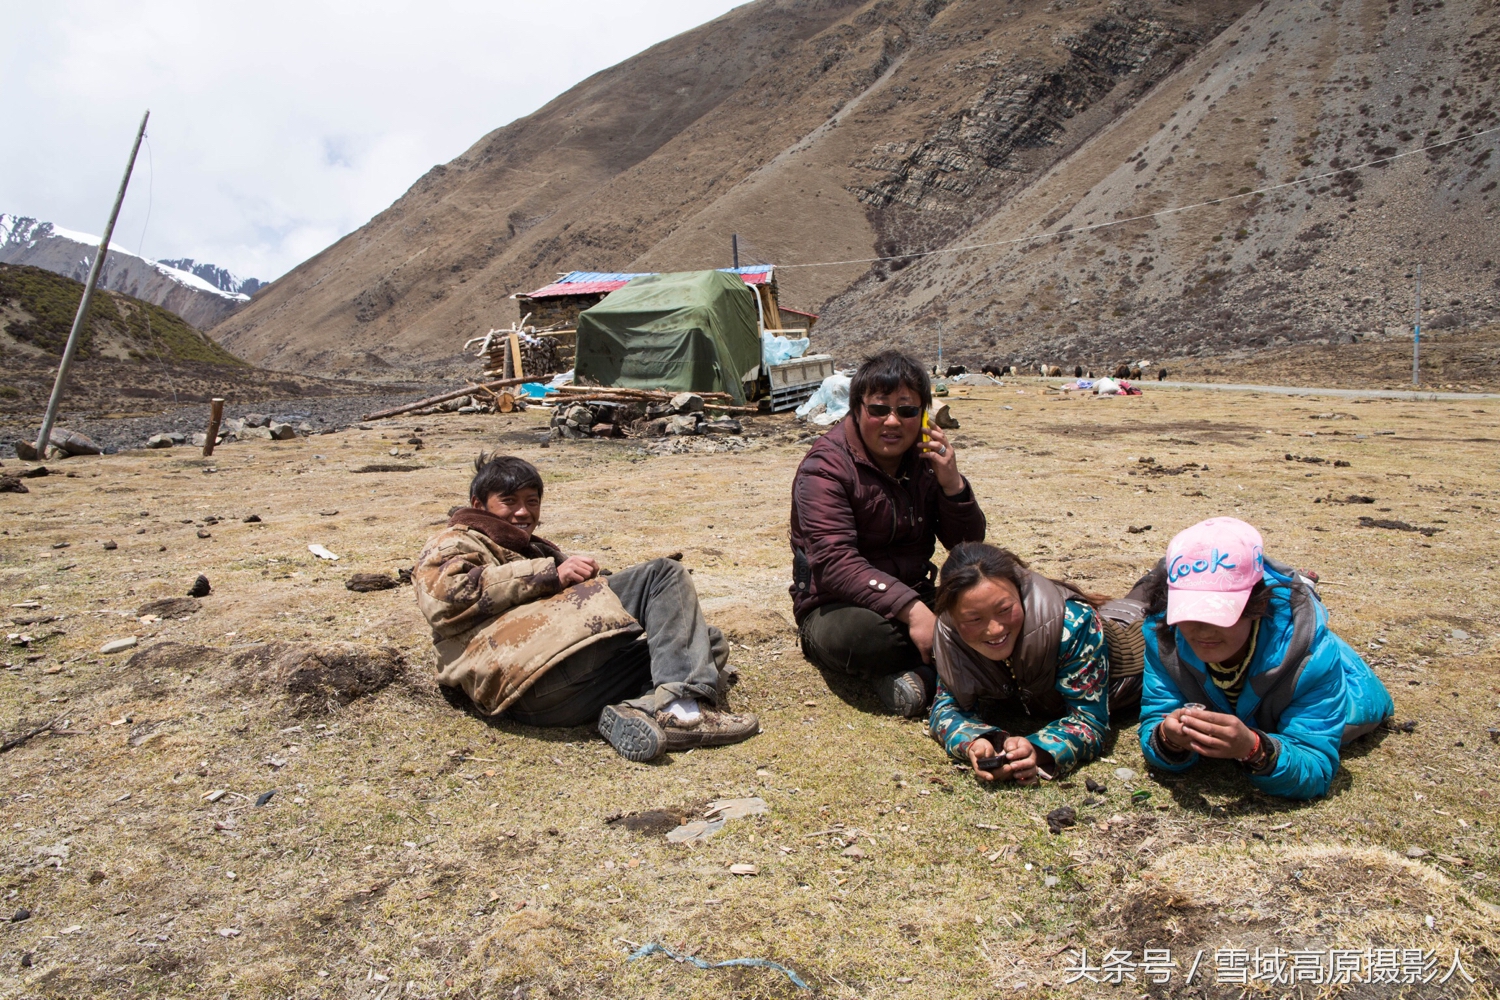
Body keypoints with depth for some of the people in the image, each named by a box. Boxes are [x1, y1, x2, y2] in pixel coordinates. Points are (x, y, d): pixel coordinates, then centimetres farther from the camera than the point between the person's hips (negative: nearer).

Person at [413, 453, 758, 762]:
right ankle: (683, 706, -28)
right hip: (532, 677, -8)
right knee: (664, 574, -13)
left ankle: (637, 712, -27)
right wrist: (549, 574, -12)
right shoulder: (454, 543, 18)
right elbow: (445, 595, -7)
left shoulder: (534, 548, 42)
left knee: (709, 643, 0)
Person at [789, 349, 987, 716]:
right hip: (836, 606, -5)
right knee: (860, 633, -39)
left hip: (914, 599, 5)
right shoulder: (826, 466, -14)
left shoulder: (926, 460, 3)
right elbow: (834, 563, -25)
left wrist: (952, 484, -15)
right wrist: (912, 610, -35)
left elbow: (969, 547, 4)